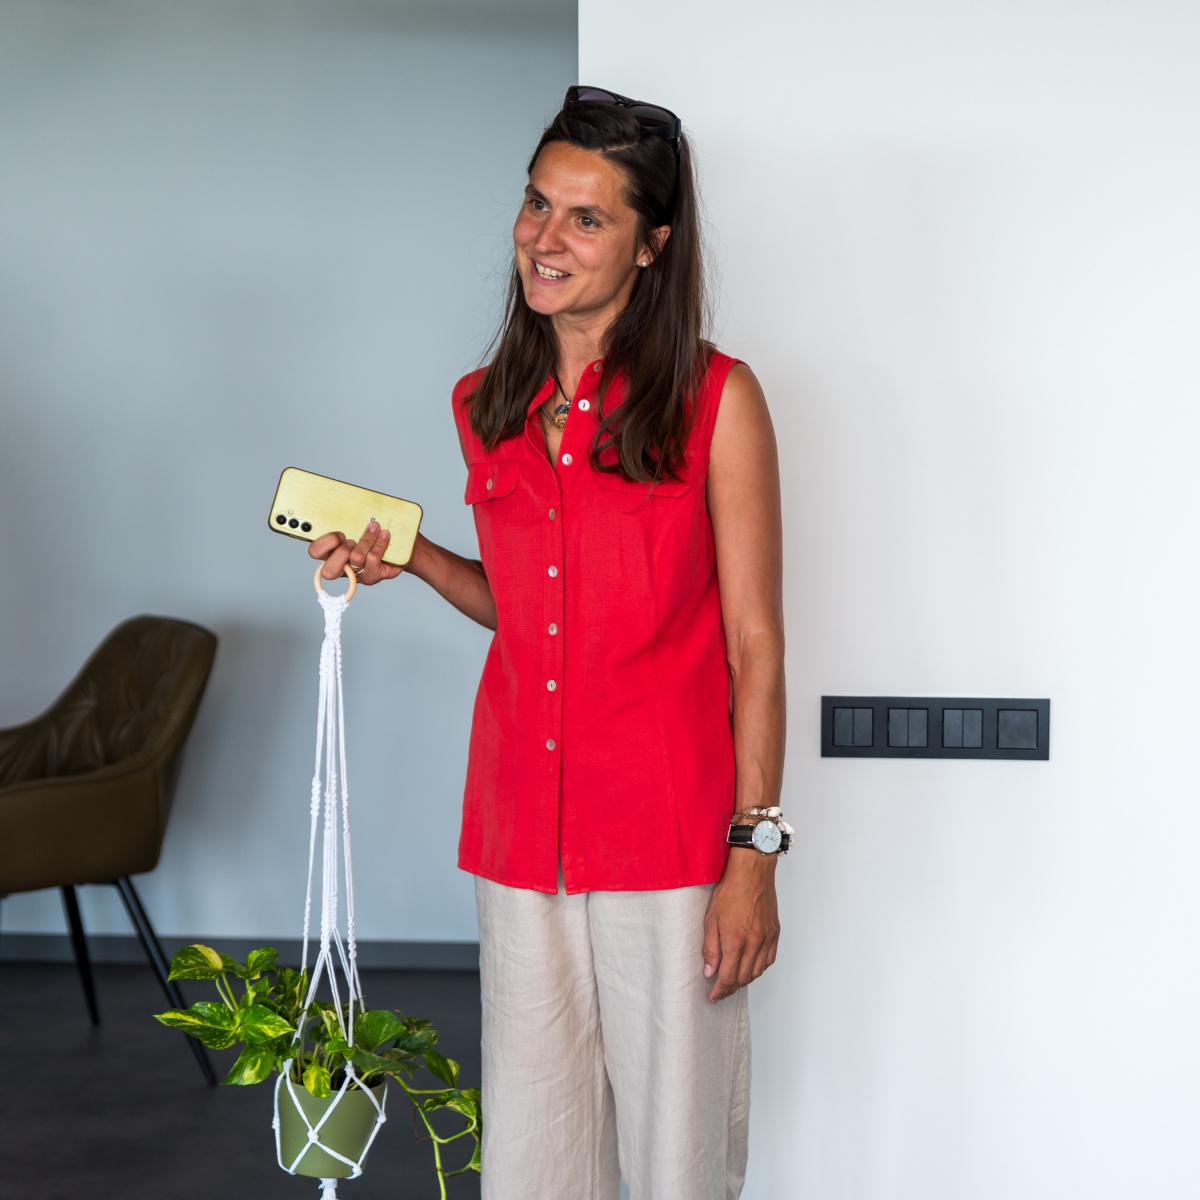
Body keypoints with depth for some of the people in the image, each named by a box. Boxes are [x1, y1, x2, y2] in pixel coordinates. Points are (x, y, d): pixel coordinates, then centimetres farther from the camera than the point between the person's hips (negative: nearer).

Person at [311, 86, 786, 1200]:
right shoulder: (485, 407, 8)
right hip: (521, 823, 4)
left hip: (668, 826, -4)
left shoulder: (717, 399, -5)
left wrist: (753, 855, -10)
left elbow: (755, 646, -5)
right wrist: (412, 559, 3)